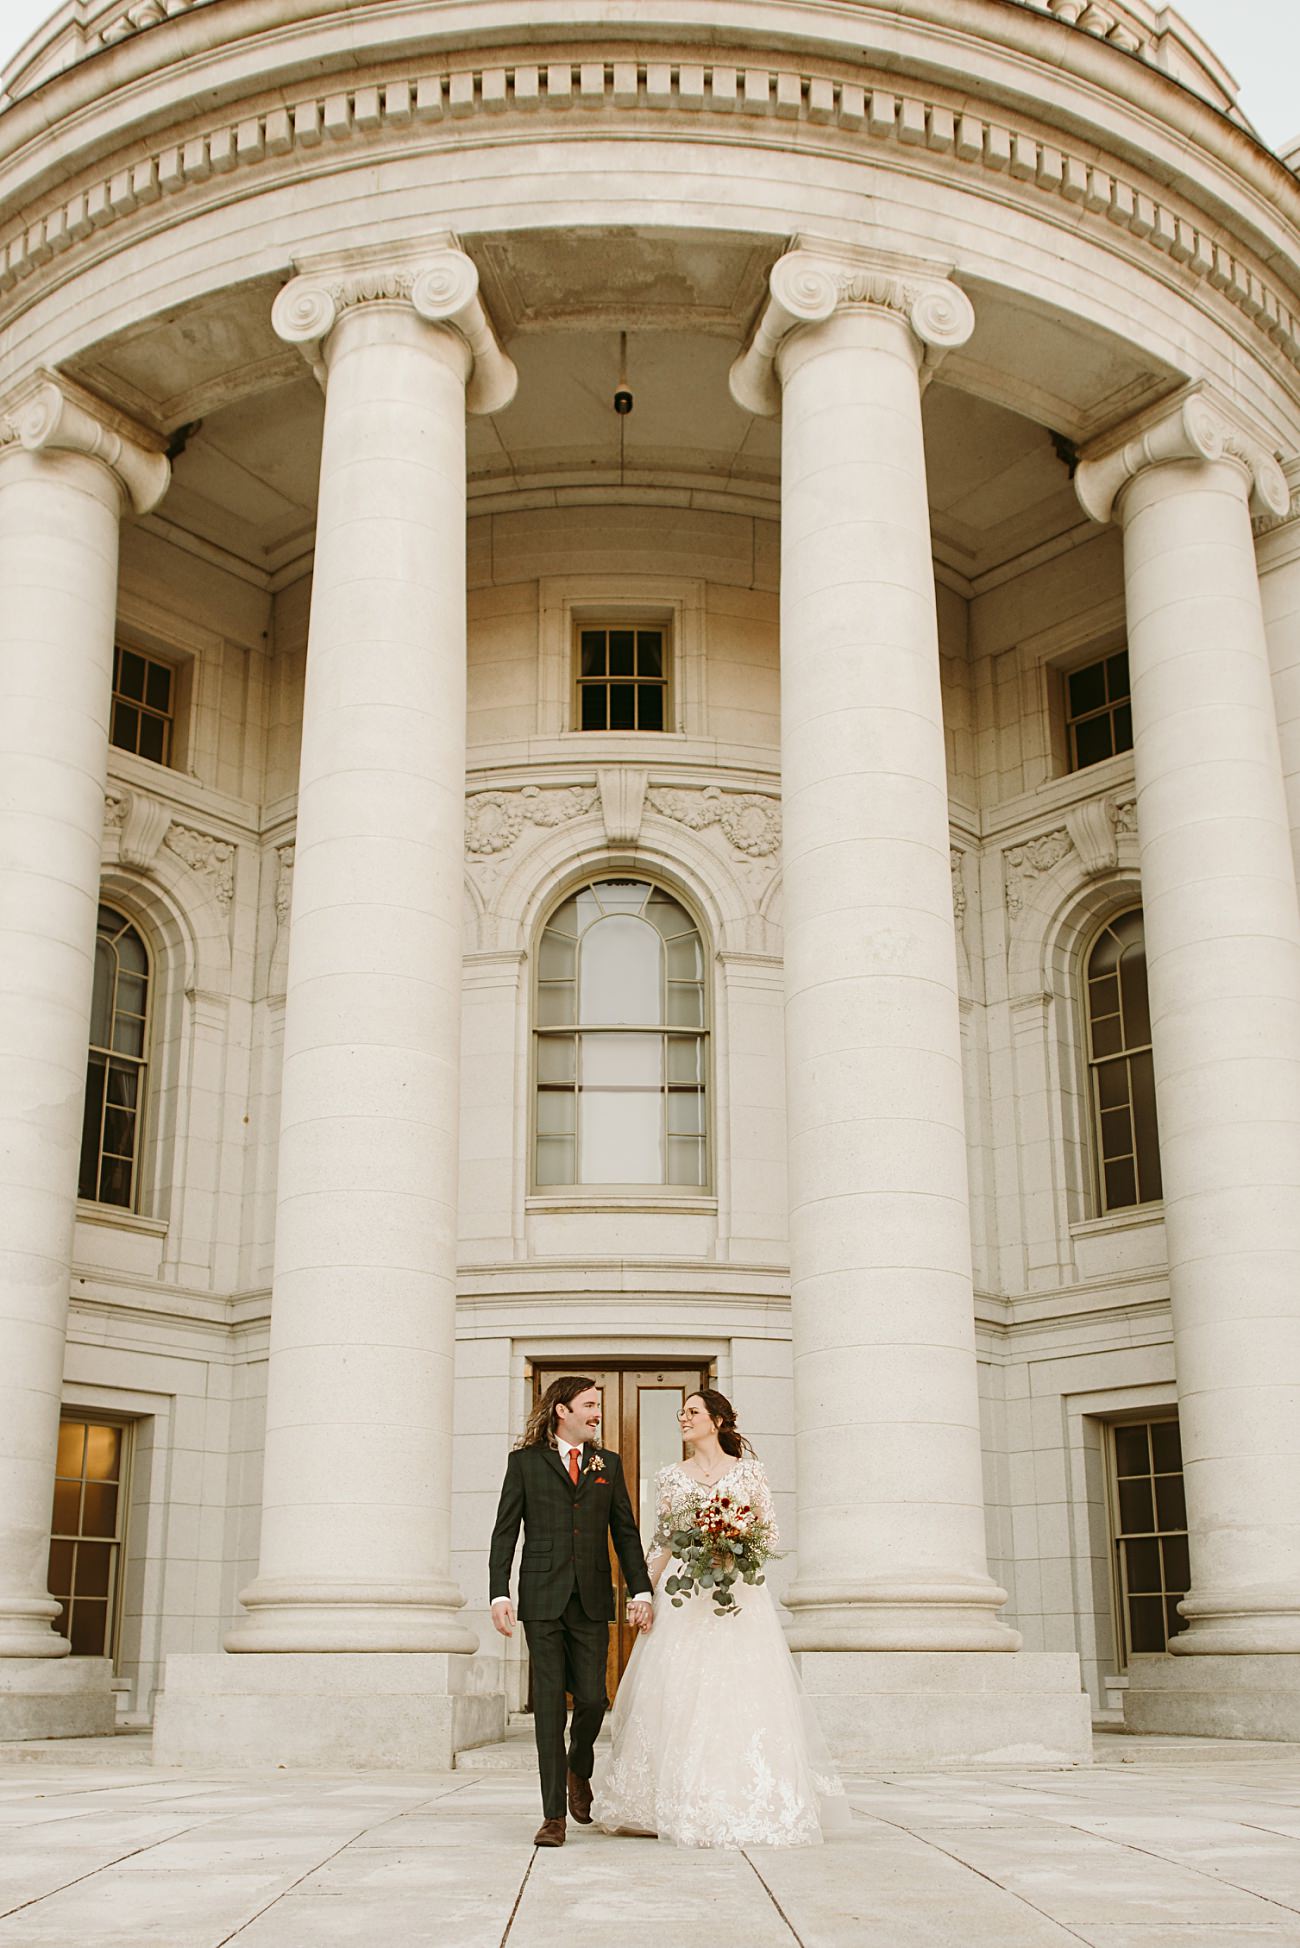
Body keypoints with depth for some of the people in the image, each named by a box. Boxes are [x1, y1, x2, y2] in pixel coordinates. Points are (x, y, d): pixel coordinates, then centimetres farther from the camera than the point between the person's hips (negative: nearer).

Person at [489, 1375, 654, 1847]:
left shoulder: (608, 1465, 13)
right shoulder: (525, 1462, 5)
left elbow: (626, 1533, 12)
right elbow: (505, 1533, 3)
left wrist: (641, 1591, 3)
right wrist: (499, 1594, -7)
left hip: (592, 1599, 2)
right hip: (543, 1597, -2)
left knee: (592, 1697, -1)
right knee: (549, 1701, -2)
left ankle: (578, 1771, 32)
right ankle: (553, 1816, 4)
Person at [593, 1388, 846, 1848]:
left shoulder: (748, 1471, 4)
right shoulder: (672, 1477, 10)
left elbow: (770, 1531, 7)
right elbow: (661, 1541, 12)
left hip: (737, 1594, -2)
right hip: (683, 1595, 2)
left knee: (740, 1694, -6)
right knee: (678, 1694, -2)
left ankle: (743, 1806, 3)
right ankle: (683, 1806, 6)